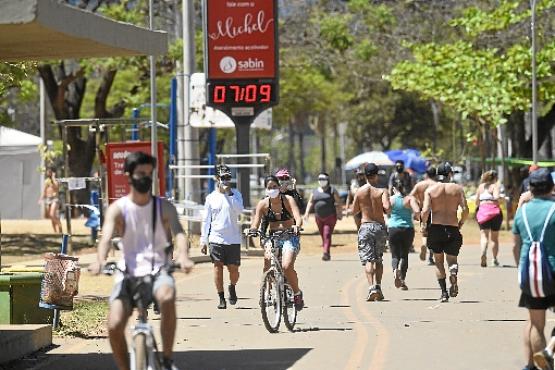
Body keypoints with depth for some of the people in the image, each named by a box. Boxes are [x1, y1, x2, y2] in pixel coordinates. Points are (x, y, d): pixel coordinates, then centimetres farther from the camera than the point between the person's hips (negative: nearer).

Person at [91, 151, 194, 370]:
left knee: (167, 297, -35)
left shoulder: (164, 207, 4)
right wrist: (101, 260, -39)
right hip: (128, 274, 1)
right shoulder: (118, 209, 1)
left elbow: (178, 233, -13)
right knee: (114, 326, -19)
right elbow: (106, 237, -15)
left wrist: (183, 256, -37)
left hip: (158, 271, -1)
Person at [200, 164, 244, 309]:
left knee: (234, 269, 1)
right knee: (218, 267, -7)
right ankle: (221, 298, 2)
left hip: (233, 239, 0)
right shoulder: (211, 198, 7)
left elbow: (239, 210, -12)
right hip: (216, 238, 0)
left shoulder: (235, 194, 6)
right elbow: (206, 220, 10)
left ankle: (232, 287, 32)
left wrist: (228, 193, -13)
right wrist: (203, 240, 7)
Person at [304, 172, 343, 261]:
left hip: (330, 216, -5)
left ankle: (326, 253, -25)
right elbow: (310, 202, 14)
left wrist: (340, 214, -11)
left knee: (327, 234, -16)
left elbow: (338, 203, -2)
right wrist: (307, 212, 0)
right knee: (323, 236, 8)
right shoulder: (315, 192, 14)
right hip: (319, 217, 5)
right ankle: (327, 254, 18)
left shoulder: (332, 191, 0)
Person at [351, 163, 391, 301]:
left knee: (368, 259, -5)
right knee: (378, 260, 15)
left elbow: (354, 211, 4)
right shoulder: (381, 191, -5)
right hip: (380, 226, 1)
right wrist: (384, 210, 2)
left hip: (365, 226, -1)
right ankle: (378, 286, 7)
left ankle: (372, 288, -20)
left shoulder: (360, 192, -1)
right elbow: (387, 207, -19)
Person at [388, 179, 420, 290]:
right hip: (408, 229, 0)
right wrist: (416, 217, 8)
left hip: (393, 229, 0)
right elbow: (417, 211, -14)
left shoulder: (390, 199, 1)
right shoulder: (410, 198, -1)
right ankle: (402, 279, 9)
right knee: (404, 255, 13)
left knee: (395, 255, 4)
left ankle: (395, 270, -26)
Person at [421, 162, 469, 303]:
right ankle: (453, 271, -21)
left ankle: (444, 292, 6)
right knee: (452, 258, 14)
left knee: (439, 262, 13)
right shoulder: (457, 188, 2)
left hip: (435, 228, 0)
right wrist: (461, 223, 11)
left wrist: (424, 223, 8)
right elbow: (465, 209, -5)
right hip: (452, 228, 0)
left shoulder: (430, 190, 0)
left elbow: (425, 211, -10)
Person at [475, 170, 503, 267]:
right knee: (494, 237, 12)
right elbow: (496, 197, -18)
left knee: (484, 235, -5)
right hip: (494, 211, -2)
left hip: (482, 211, 2)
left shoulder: (481, 186, 11)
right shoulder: (495, 186, -1)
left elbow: (477, 201, 10)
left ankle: (483, 254, -32)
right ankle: (494, 259, 18)